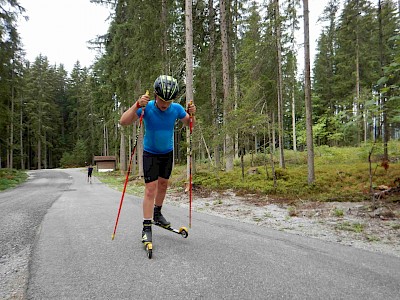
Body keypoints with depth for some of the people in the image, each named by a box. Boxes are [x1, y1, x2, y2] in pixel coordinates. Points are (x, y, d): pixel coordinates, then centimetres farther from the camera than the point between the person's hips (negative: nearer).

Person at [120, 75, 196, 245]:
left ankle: (157, 214, 38)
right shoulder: (147, 107, -23)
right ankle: (146, 227, -4)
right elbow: (123, 122, -28)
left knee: (163, 184, 16)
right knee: (151, 188, -11)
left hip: (168, 153, 4)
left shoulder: (176, 109, -15)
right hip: (150, 153, -4)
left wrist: (191, 114, -21)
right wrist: (137, 105, -42)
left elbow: (189, 124, 1)